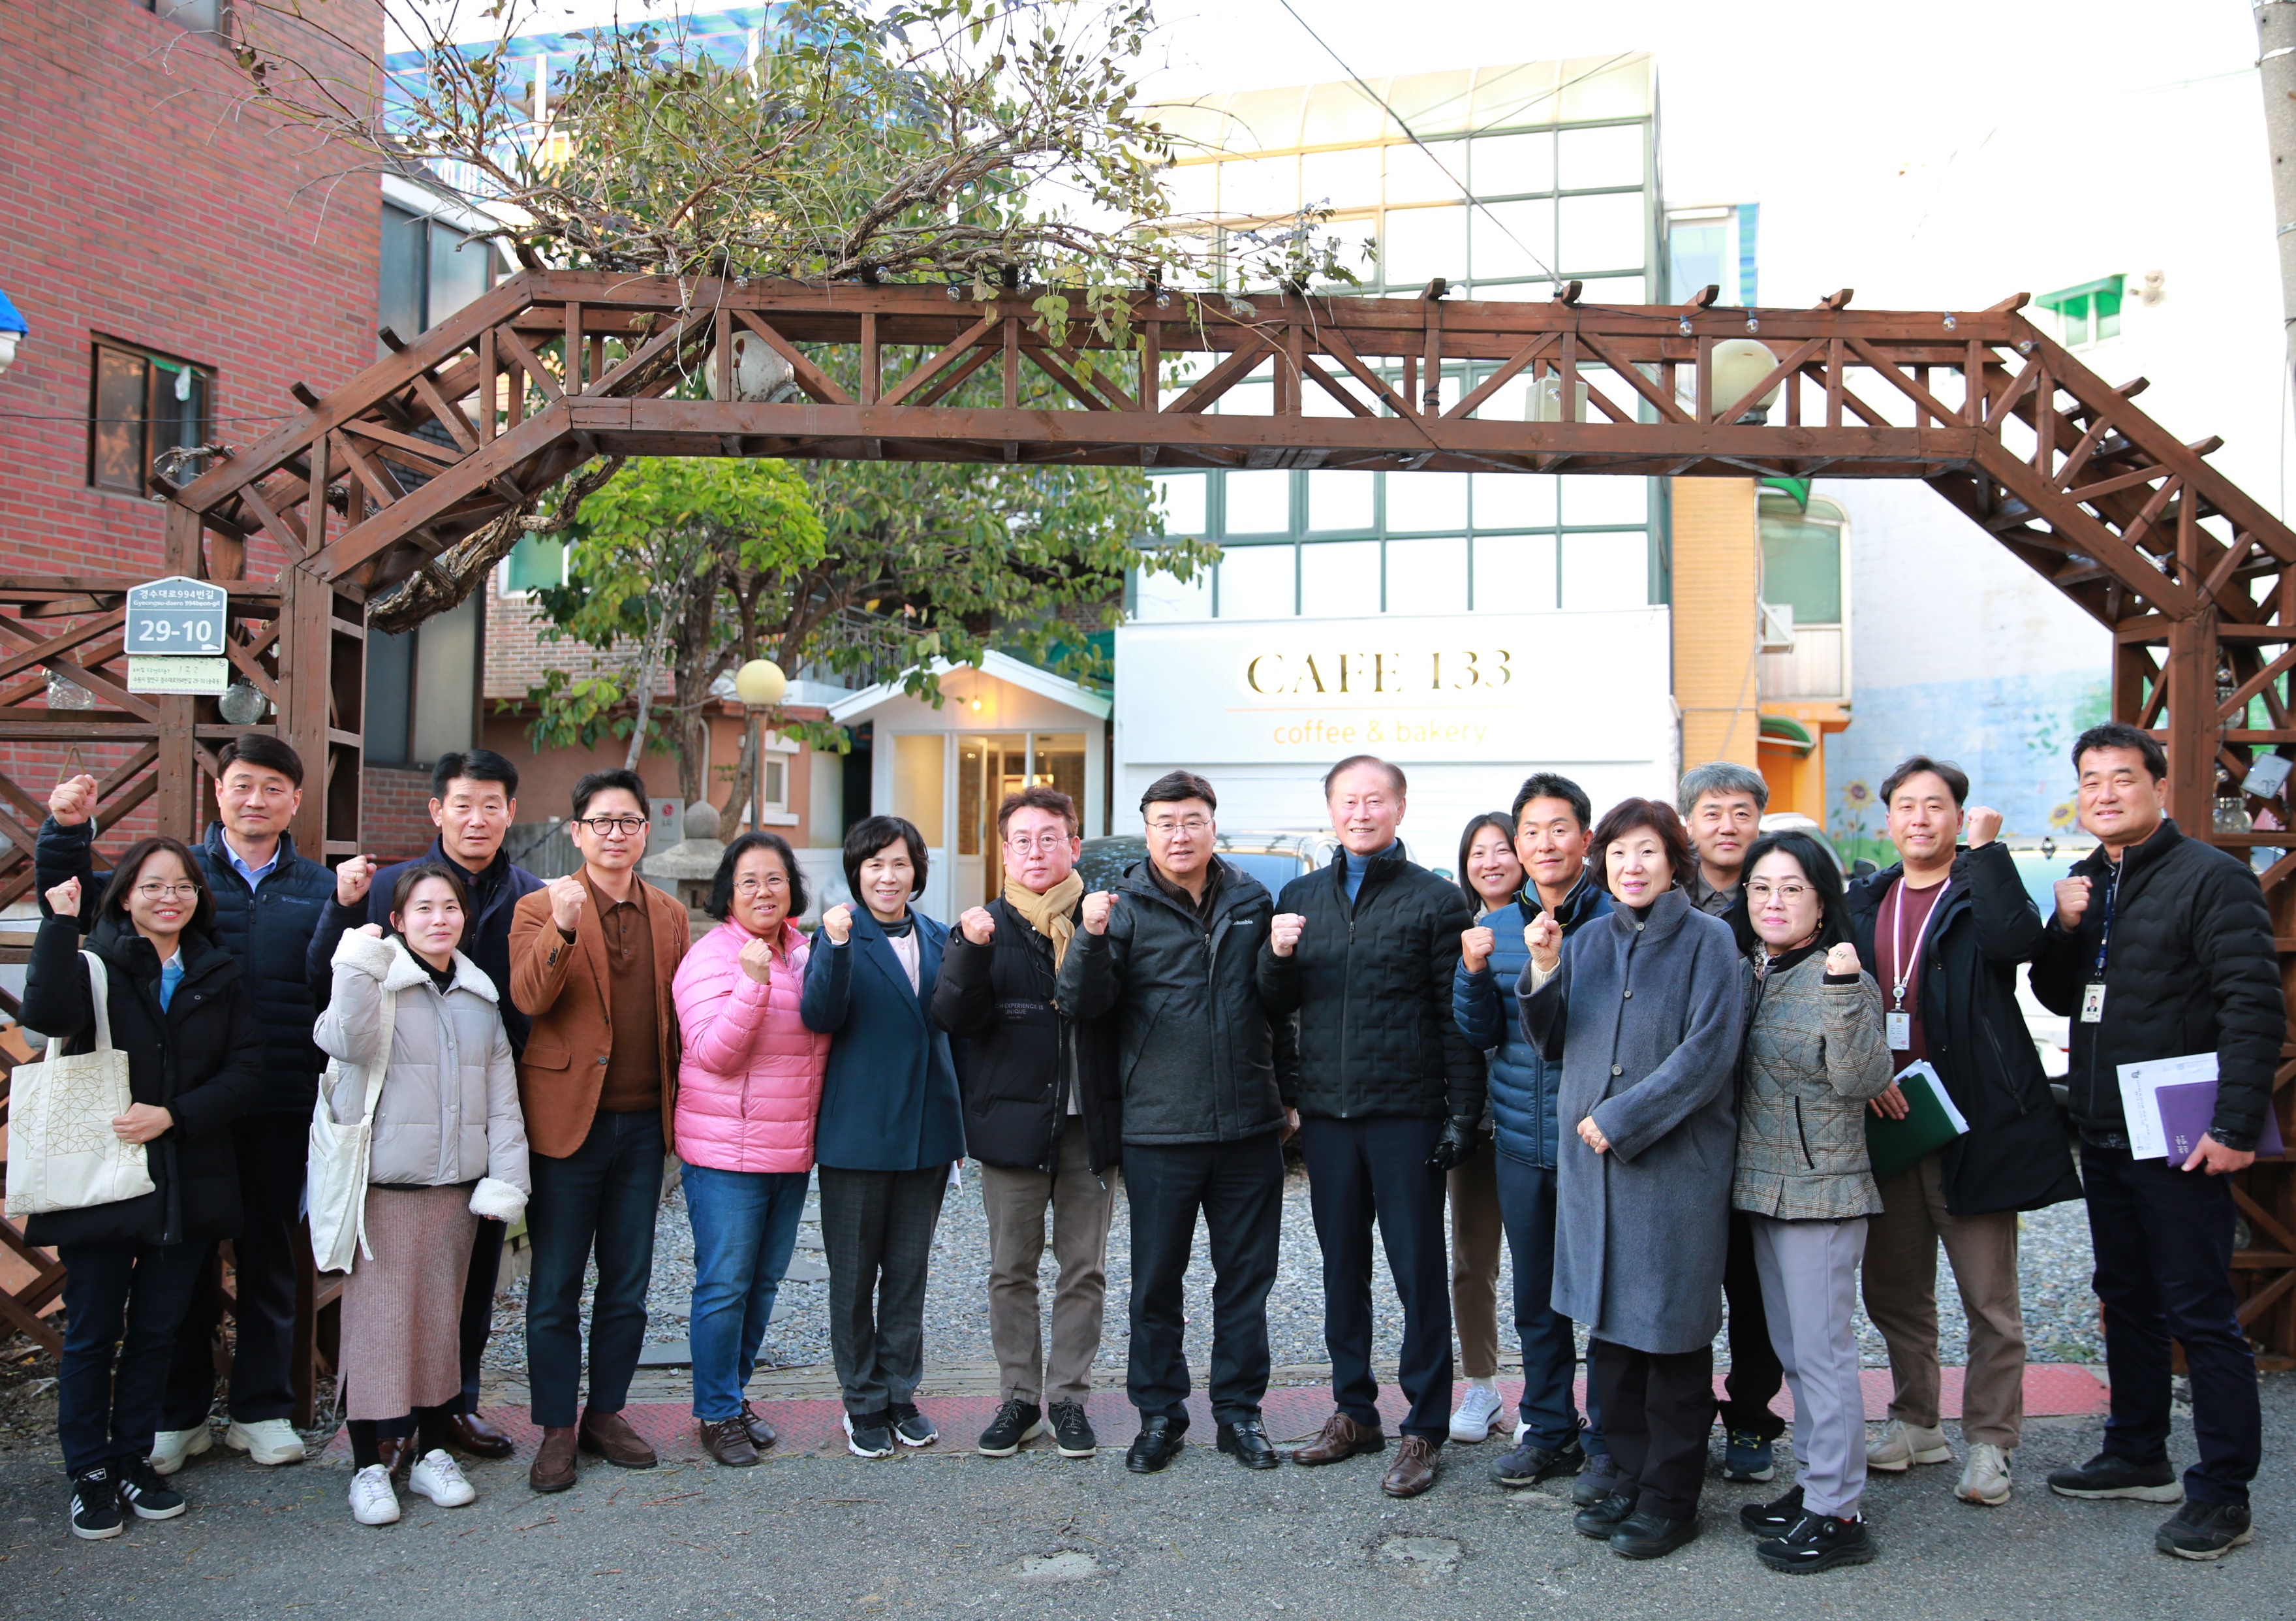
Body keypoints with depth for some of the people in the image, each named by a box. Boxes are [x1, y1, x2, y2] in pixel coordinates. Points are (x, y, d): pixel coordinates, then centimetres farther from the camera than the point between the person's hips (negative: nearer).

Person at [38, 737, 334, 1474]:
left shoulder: (320, 888, 5)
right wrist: (67, 831, -12)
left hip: (282, 1108, 1)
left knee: (269, 1253, 11)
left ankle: (261, 1409, 24)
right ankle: (180, 1413, 23)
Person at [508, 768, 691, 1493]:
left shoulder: (669, 915, 10)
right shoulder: (541, 908, -2)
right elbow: (529, 999, -18)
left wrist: (679, 1109, 8)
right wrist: (563, 928, -34)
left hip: (643, 1125, 4)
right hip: (568, 1122, -4)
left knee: (627, 1287, 12)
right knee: (555, 1287, 5)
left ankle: (606, 1414, 26)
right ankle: (556, 1429, 17)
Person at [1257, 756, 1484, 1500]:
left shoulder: (1436, 899, -3)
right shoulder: (1300, 896, 10)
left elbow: (1457, 1017, -5)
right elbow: (1280, 1004, 13)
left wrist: (1463, 1115, -9)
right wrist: (1276, 957, -8)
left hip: (1406, 1112, -4)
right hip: (1326, 1111, 4)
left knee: (1419, 1271, 3)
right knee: (1342, 1265, 14)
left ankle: (1425, 1429, 14)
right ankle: (1354, 1411, 27)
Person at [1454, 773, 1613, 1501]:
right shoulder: (1496, 927, 8)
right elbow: (1482, 1031, 8)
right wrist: (1474, 972, -11)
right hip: (1520, 1141, 5)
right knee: (1536, 1297, 14)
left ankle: (1610, 1442, 18)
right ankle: (1549, 1431, 28)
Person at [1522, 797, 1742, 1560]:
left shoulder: (1707, 939, -6)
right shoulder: (1588, 942, 10)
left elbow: (1708, 1052, -13)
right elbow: (1552, 1041, 11)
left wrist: (1622, 1118, -14)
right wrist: (1544, 971, -7)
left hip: (1676, 1161, -5)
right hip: (1593, 1161, 5)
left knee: (1671, 1329, 3)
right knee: (1611, 1326, 12)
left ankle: (1671, 1498, 15)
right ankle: (1632, 1478, 25)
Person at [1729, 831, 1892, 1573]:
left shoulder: (1840, 977, -12)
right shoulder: (1748, 974, 10)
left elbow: (1861, 1079, -24)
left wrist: (1846, 993, -32)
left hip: (1821, 1191, -8)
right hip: (1763, 1186, 8)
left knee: (1822, 1351, -3)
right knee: (1793, 1352, 16)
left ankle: (1837, 1513, 6)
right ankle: (1813, 1486, 28)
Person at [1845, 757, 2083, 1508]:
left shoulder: (1983, 890, 0)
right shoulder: (1864, 902, 12)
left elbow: (2016, 940, -24)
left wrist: (1983, 848, -18)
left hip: (1974, 1121, -4)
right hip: (1884, 1116, 5)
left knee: (1990, 1298, 2)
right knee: (1893, 1289, 13)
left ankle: (1989, 1442, 15)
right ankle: (1917, 1423, 29)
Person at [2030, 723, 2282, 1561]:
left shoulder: (2211, 878, -12)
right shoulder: (2087, 883, 12)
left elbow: (2255, 1009, -17)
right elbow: (2059, 998, 16)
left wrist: (2235, 1128, -21)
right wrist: (2063, 930, -3)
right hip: (2104, 1137, 8)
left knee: (2200, 1313, -1)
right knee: (2126, 1298, 17)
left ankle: (2223, 1493, 9)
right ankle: (2137, 1457, 30)